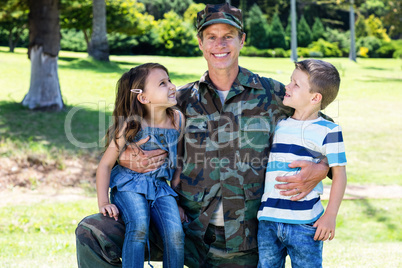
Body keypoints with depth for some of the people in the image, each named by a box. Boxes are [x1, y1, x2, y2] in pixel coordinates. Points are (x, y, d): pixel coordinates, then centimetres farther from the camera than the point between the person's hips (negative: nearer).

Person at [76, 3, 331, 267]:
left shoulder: (272, 95, 0)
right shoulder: (183, 100, 4)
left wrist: (320, 169, -14)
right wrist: (125, 158, -10)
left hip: (240, 246, -1)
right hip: (184, 227, 1)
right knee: (92, 232, -14)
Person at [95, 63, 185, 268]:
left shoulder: (178, 119, -1)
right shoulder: (131, 125, -12)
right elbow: (105, 164, -7)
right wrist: (103, 202, -13)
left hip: (160, 187, 3)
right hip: (129, 185, -3)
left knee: (175, 233, -20)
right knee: (139, 227, -31)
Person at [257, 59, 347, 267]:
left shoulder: (328, 131, -5)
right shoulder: (278, 126, 11)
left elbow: (339, 174, -4)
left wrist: (330, 216, -8)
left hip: (305, 225, -5)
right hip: (268, 221, 5)